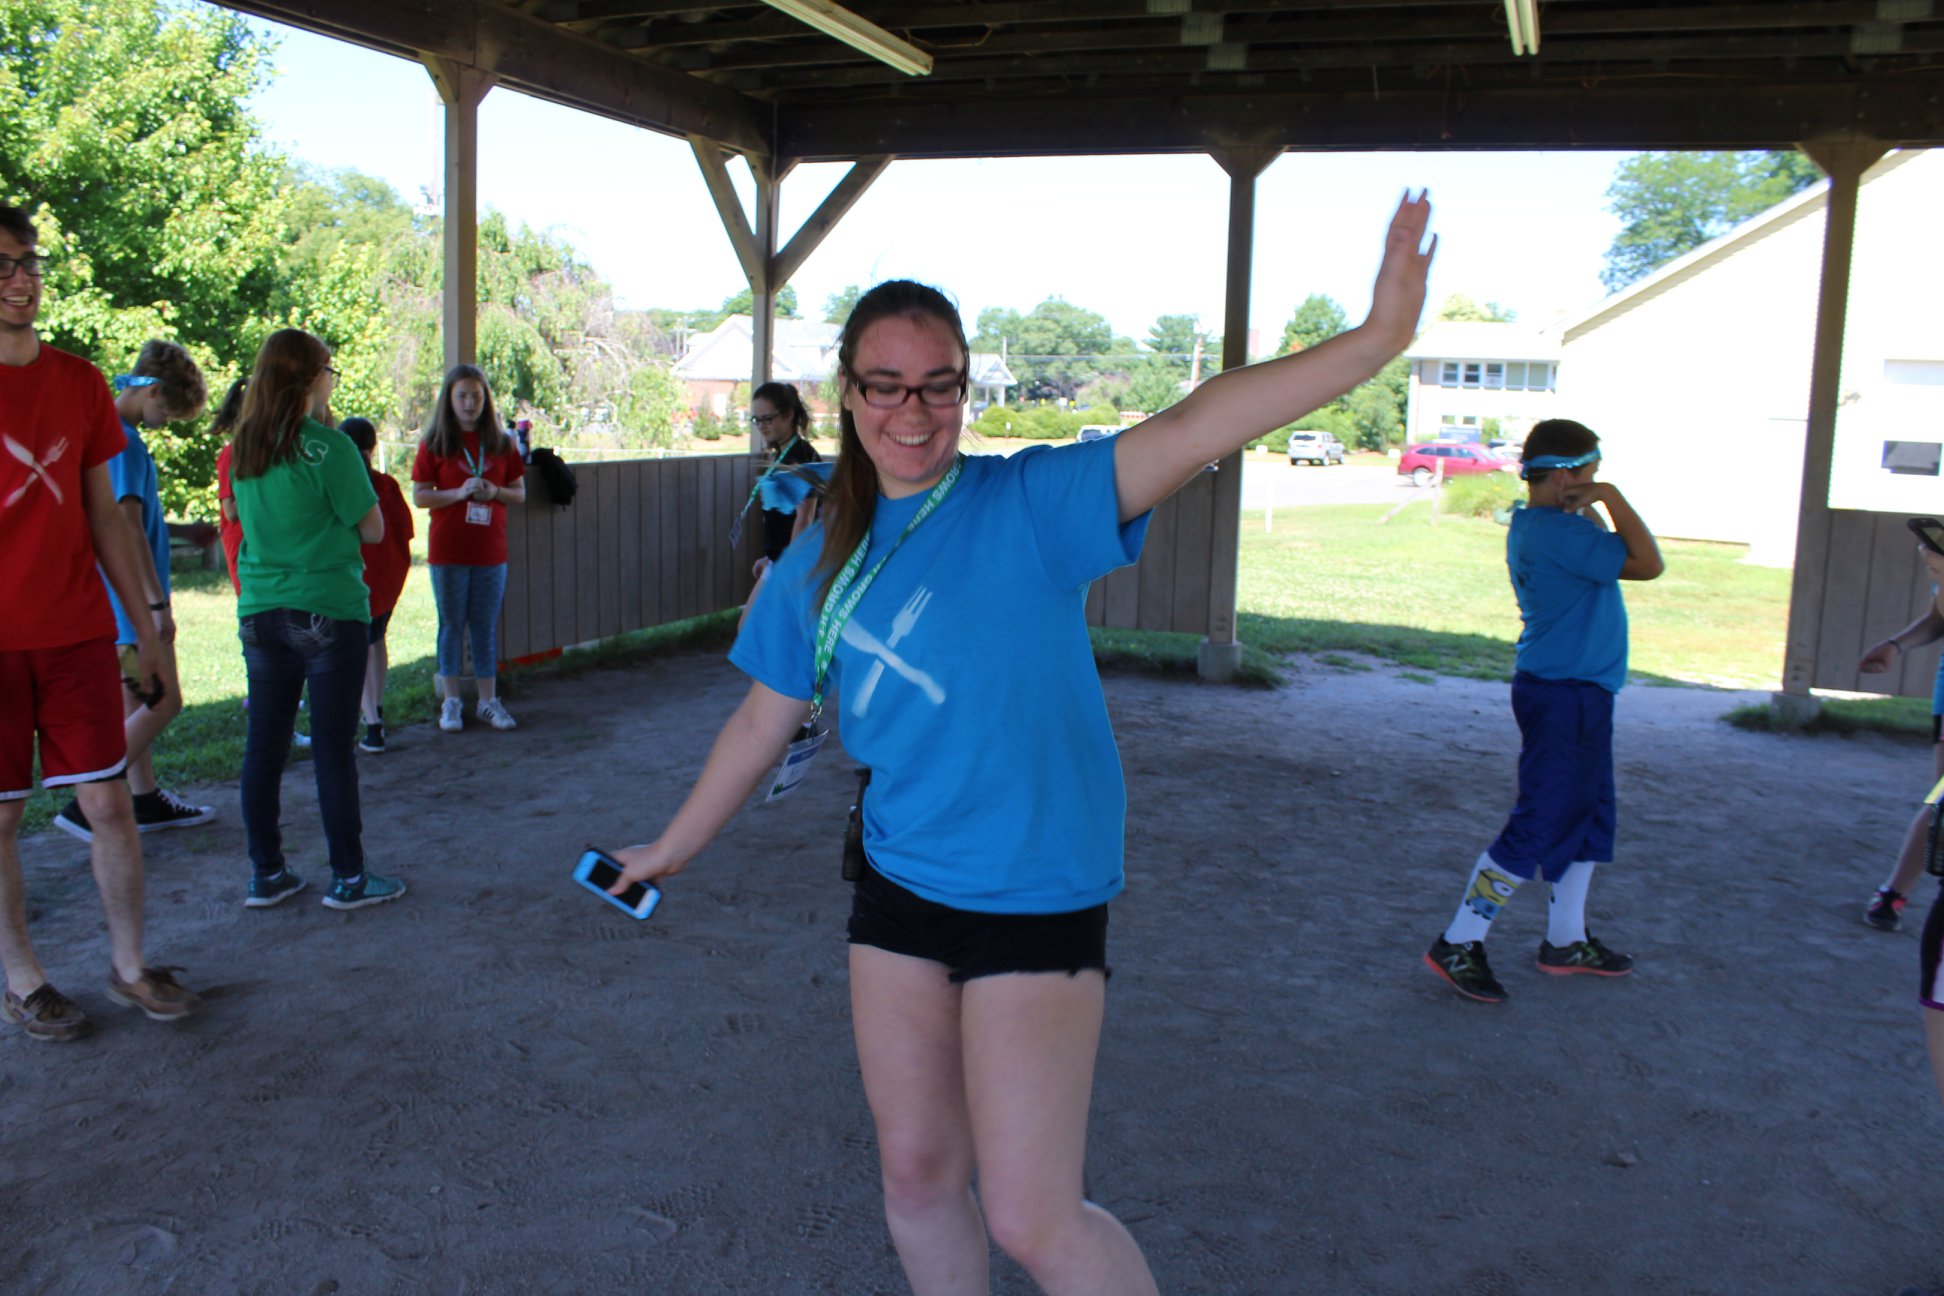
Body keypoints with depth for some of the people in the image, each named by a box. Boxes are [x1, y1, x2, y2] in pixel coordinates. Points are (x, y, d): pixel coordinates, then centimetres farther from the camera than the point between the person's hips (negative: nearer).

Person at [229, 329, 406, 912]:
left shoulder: (244, 447, 7)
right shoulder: (326, 445, -12)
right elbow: (373, 529, -7)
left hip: (260, 613, 6)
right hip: (327, 611, -6)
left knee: (264, 747, 11)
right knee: (333, 748, 1)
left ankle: (266, 874, 19)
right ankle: (349, 878, 9)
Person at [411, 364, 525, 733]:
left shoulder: (501, 443, 6)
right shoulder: (435, 444, -1)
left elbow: (519, 492, 9)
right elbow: (419, 496, -3)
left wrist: (495, 491, -11)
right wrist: (460, 492, -18)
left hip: (491, 550, 2)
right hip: (448, 551, -2)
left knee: (486, 627, 8)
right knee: (452, 626, 6)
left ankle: (488, 700, 15)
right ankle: (451, 701, 14)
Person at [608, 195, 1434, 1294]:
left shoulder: (1030, 503, -12)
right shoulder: (821, 563, 4)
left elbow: (1191, 430, -27)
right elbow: (764, 721, 15)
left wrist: (1374, 340, -40)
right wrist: (673, 849, 24)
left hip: (1037, 895, -5)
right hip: (900, 884, 5)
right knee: (917, 1171, 16)